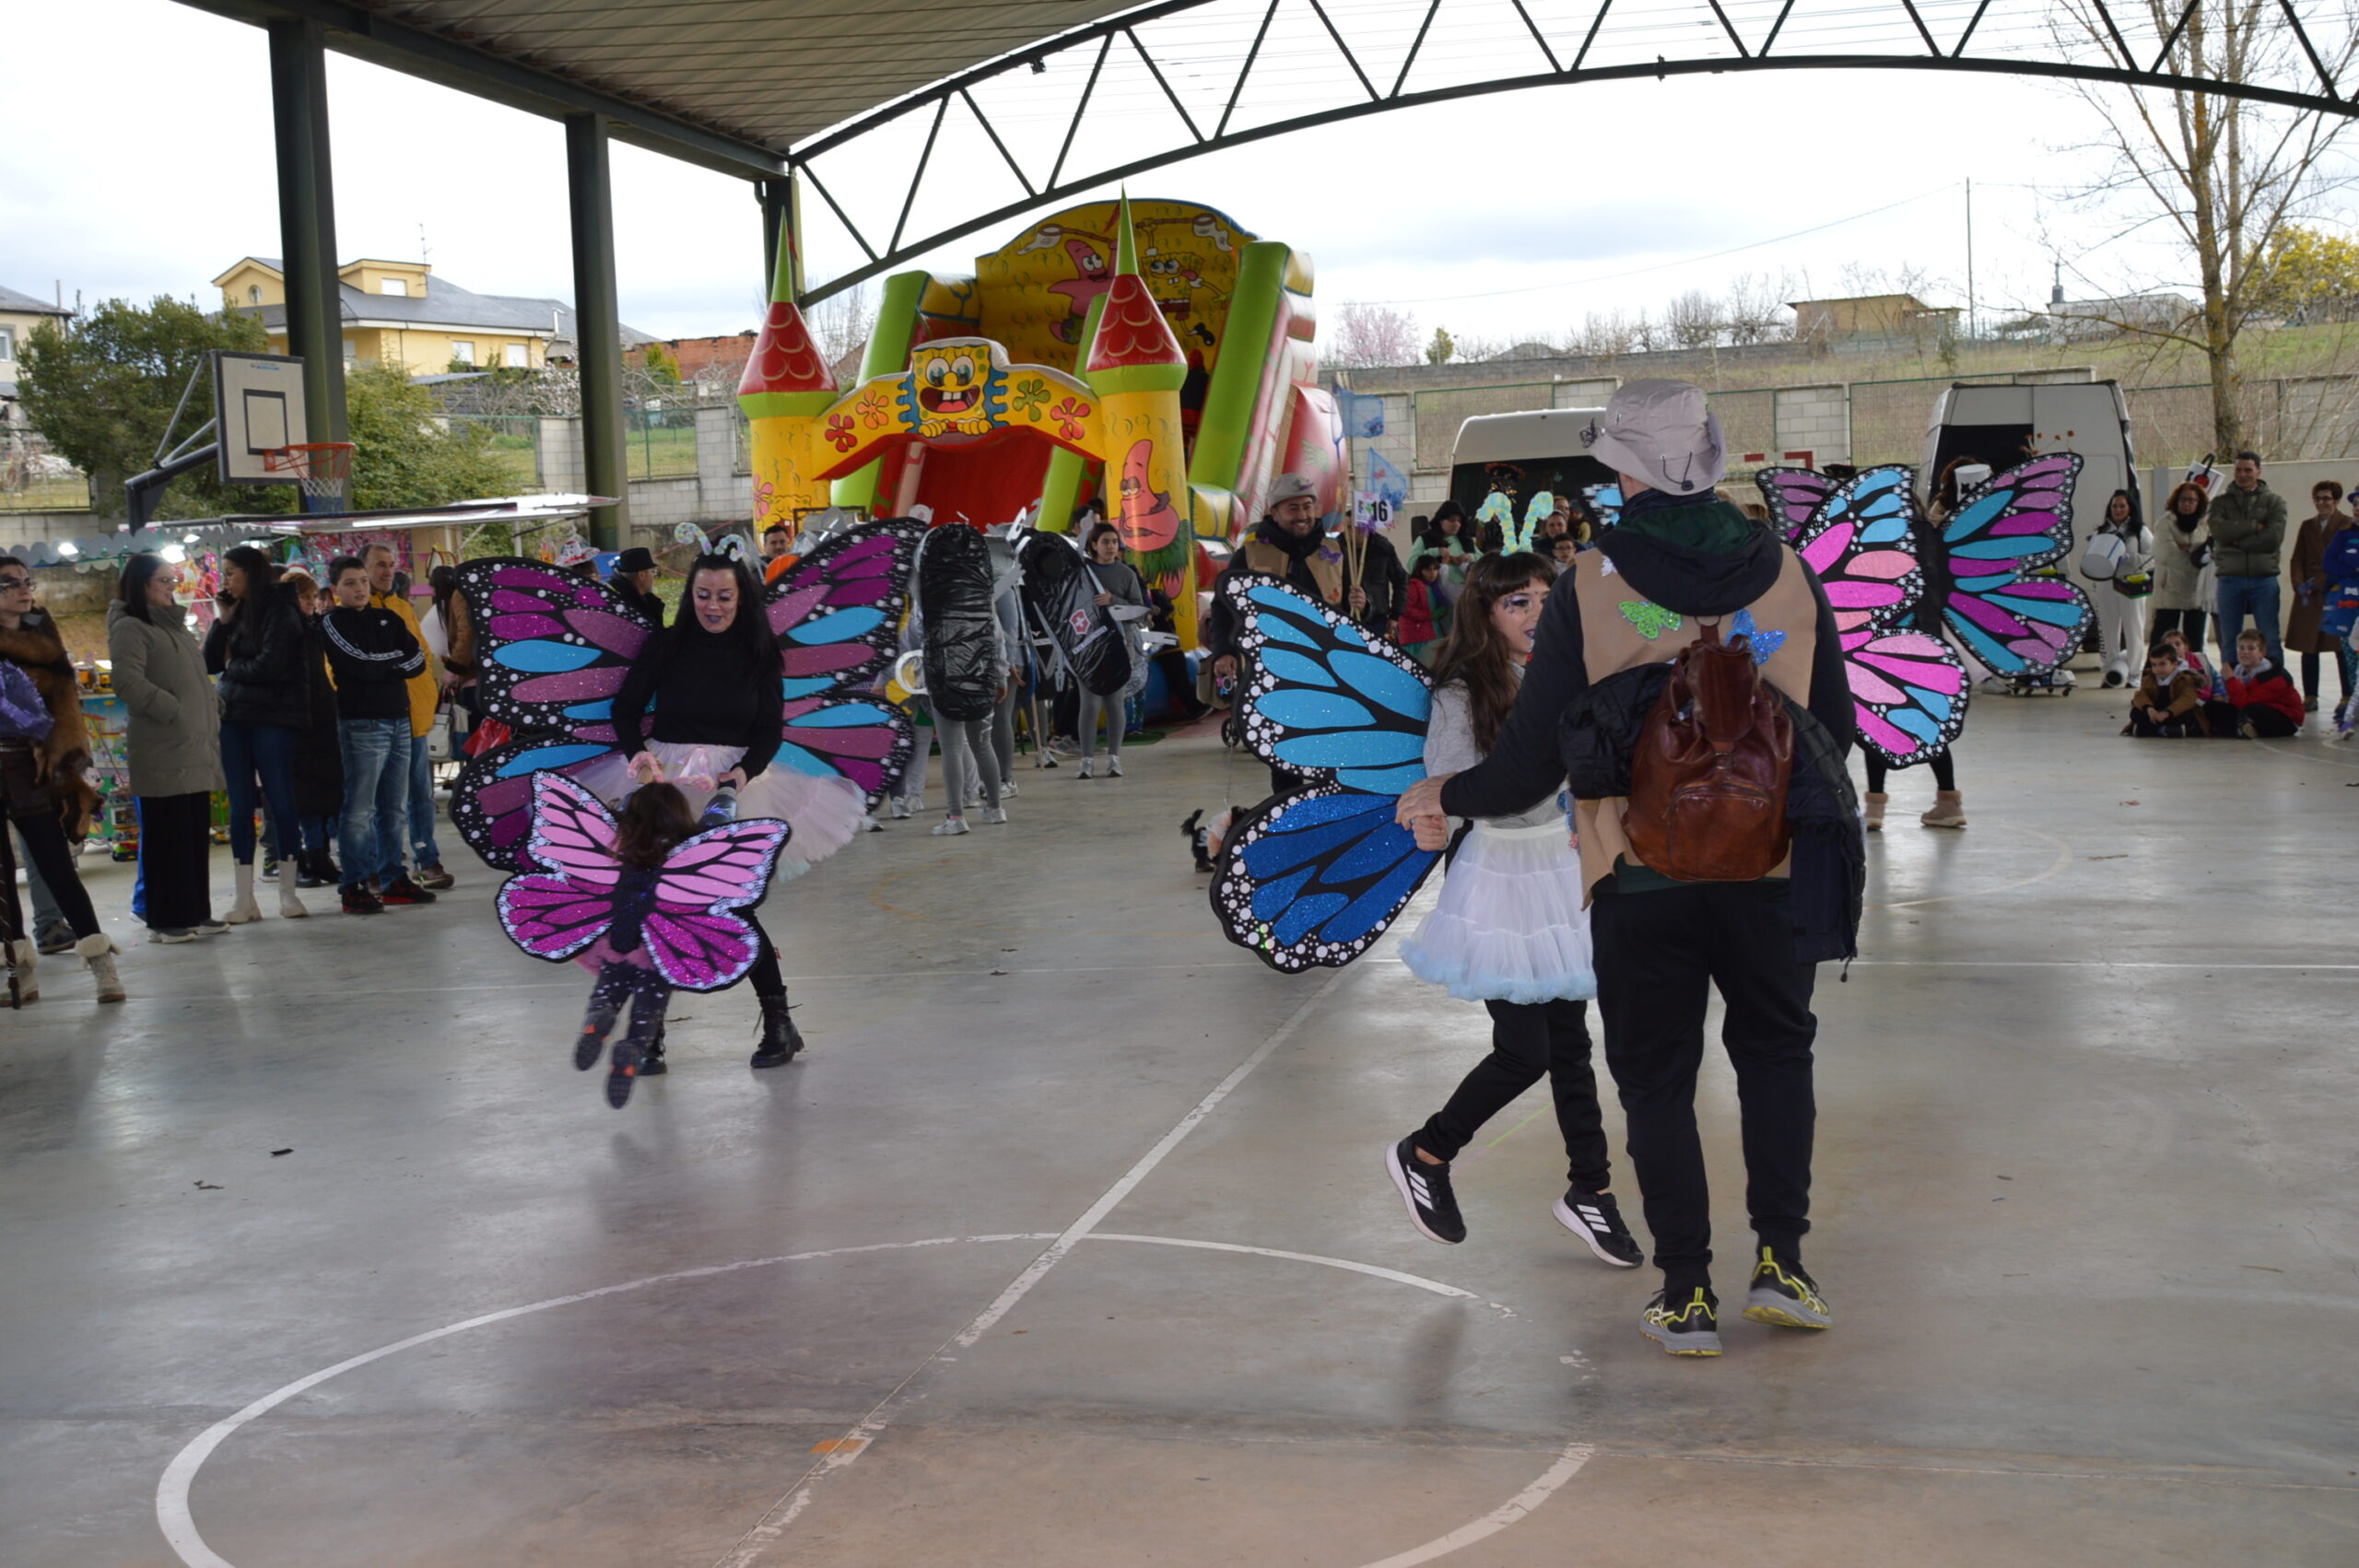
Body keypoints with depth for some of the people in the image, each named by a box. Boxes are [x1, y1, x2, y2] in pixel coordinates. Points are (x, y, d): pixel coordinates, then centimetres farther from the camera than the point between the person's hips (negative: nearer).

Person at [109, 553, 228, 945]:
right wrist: (173, 711, -18)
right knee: (167, 836, -6)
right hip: (163, 754, -8)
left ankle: (196, 913, 16)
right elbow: (128, 682, -20)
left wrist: (210, 731, 17)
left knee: (197, 834, 10)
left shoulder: (174, 626, 21)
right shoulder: (130, 628, -6)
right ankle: (166, 920, -1)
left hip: (195, 752, 8)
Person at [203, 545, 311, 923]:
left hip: (272, 717, -6)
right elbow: (210, 662, 9)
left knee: (280, 800, 0)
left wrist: (232, 666, 0)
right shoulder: (235, 610, 13)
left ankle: (288, 892, 8)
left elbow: (270, 666, -15)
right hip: (234, 717, 6)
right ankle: (244, 898, 8)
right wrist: (222, 620, 0)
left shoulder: (279, 611, -7)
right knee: (240, 806, 5)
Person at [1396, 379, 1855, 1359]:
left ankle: (1687, 1295, 15)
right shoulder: (1787, 574, -1)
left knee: (1657, 1079, 11)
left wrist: (1443, 796, 11)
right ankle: (1780, 1259, 16)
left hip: (1642, 875, -2)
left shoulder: (1590, 588, -10)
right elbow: (1834, 731, 9)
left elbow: (1532, 765, -7)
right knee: (1775, 1049, 22)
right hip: (1770, 865, 2)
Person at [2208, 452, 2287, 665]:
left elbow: (2274, 538, -9)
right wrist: (2254, 525, -11)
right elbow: (2219, 531, -10)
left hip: (2264, 578, -1)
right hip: (2229, 578, 1)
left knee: (2270, 637, -1)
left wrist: (2237, 540, -8)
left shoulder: (2274, 501, 6)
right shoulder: (2220, 502, 10)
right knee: (2229, 640, 6)